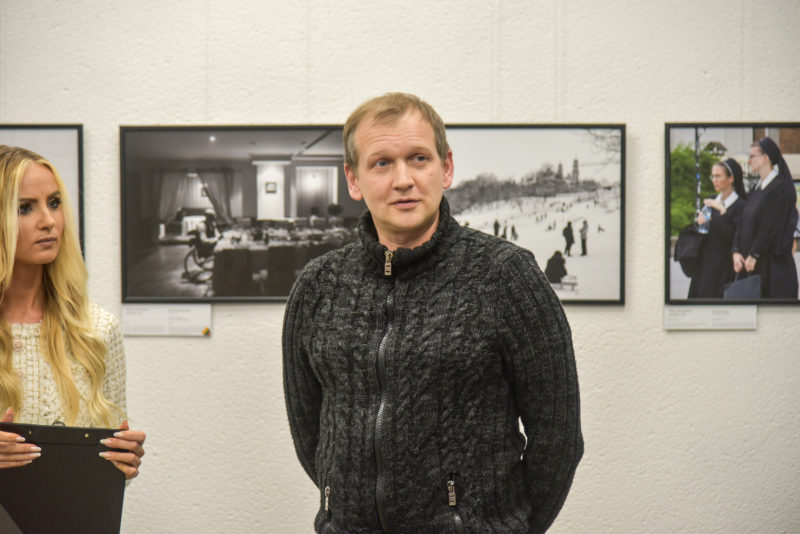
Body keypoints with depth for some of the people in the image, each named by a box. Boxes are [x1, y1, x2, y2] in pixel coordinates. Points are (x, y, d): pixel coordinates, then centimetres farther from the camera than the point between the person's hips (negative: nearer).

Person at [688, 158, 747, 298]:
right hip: (704, 263, 7)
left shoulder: (740, 206, -8)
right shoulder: (710, 201, 13)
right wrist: (699, 222, -5)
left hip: (724, 266, -6)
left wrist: (722, 211, -21)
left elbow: (736, 236, -18)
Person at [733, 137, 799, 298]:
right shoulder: (756, 189, 15)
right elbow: (743, 223, 11)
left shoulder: (780, 187, -11)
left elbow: (771, 227, -16)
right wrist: (736, 251, -1)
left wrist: (754, 255, -14)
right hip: (751, 263, 8)